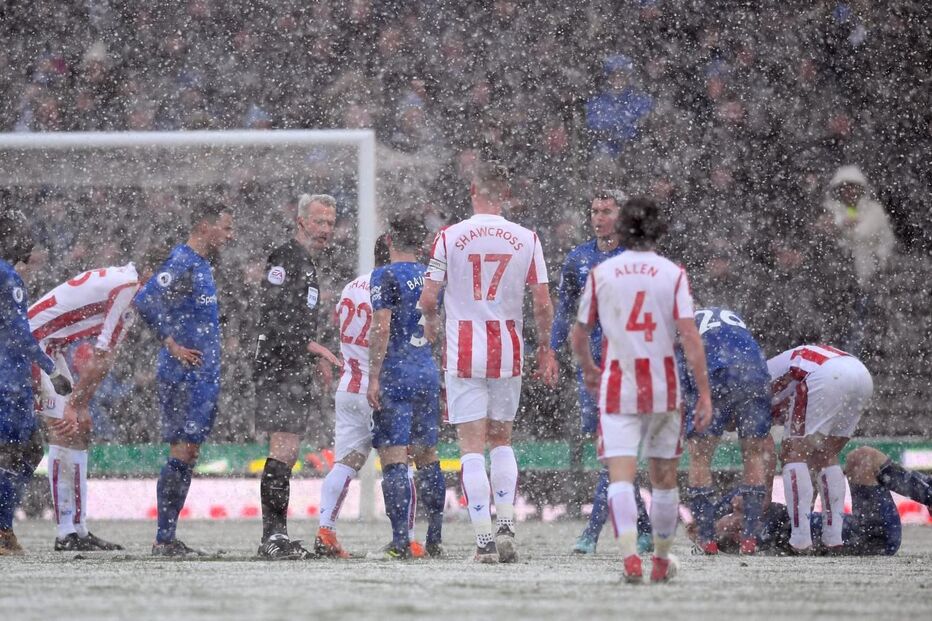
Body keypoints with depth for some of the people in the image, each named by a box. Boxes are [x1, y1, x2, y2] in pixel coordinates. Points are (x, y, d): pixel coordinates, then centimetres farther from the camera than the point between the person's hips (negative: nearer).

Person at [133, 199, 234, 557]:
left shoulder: (201, 265, 17)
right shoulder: (183, 263, -13)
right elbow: (144, 301, -22)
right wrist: (172, 346, -18)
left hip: (203, 378, 10)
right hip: (183, 377, -10)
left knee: (189, 455, 9)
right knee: (181, 453, -10)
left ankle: (168, 538, 11)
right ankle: (164, 539, -8)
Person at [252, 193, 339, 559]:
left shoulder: (307, 263, 21)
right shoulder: (286, 258, -11)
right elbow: (273, 316, -19)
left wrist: (317, 360, 22)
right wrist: (312, 346, -19)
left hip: (296, 371, 10)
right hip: (279, 368, -10)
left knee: (287, 453, 10)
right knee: (283, 450, -14)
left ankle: (276, 536, 12)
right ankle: (273, 535, -16)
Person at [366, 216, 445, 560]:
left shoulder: (385, 276, -7)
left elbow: (382, 329, -15)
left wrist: (373, 377, -14)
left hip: (395, 375, -6)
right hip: (429, 374, 6)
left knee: (393, 457, -7)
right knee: (427, 456, 13)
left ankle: (400, 541, -14)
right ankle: (434, 541, 16)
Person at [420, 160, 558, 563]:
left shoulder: (449, 236, -5)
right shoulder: (526, 239, -1)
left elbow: (428, 297, -4)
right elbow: (543, 304, -1)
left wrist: (430, 323, 18)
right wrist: (545, 348, 13)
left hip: (464, 354, -2)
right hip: (509, 350, 2)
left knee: (472, 447, -1)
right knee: (502, 440, 19)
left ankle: (484, 541, -7)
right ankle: (506, 526, 6)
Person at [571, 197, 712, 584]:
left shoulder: (600, 273, 1)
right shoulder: (673, 274, -3)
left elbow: (579, 336, 8)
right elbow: (690, 338, -10)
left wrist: (588, 370, 29)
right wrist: (704, 393, -6)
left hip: (617, 386, -1)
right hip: (662, 387, 1)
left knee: (621, 475, -7)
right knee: (664, 477, 16)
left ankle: (630, 555, -26)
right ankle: (662, 561, 28)